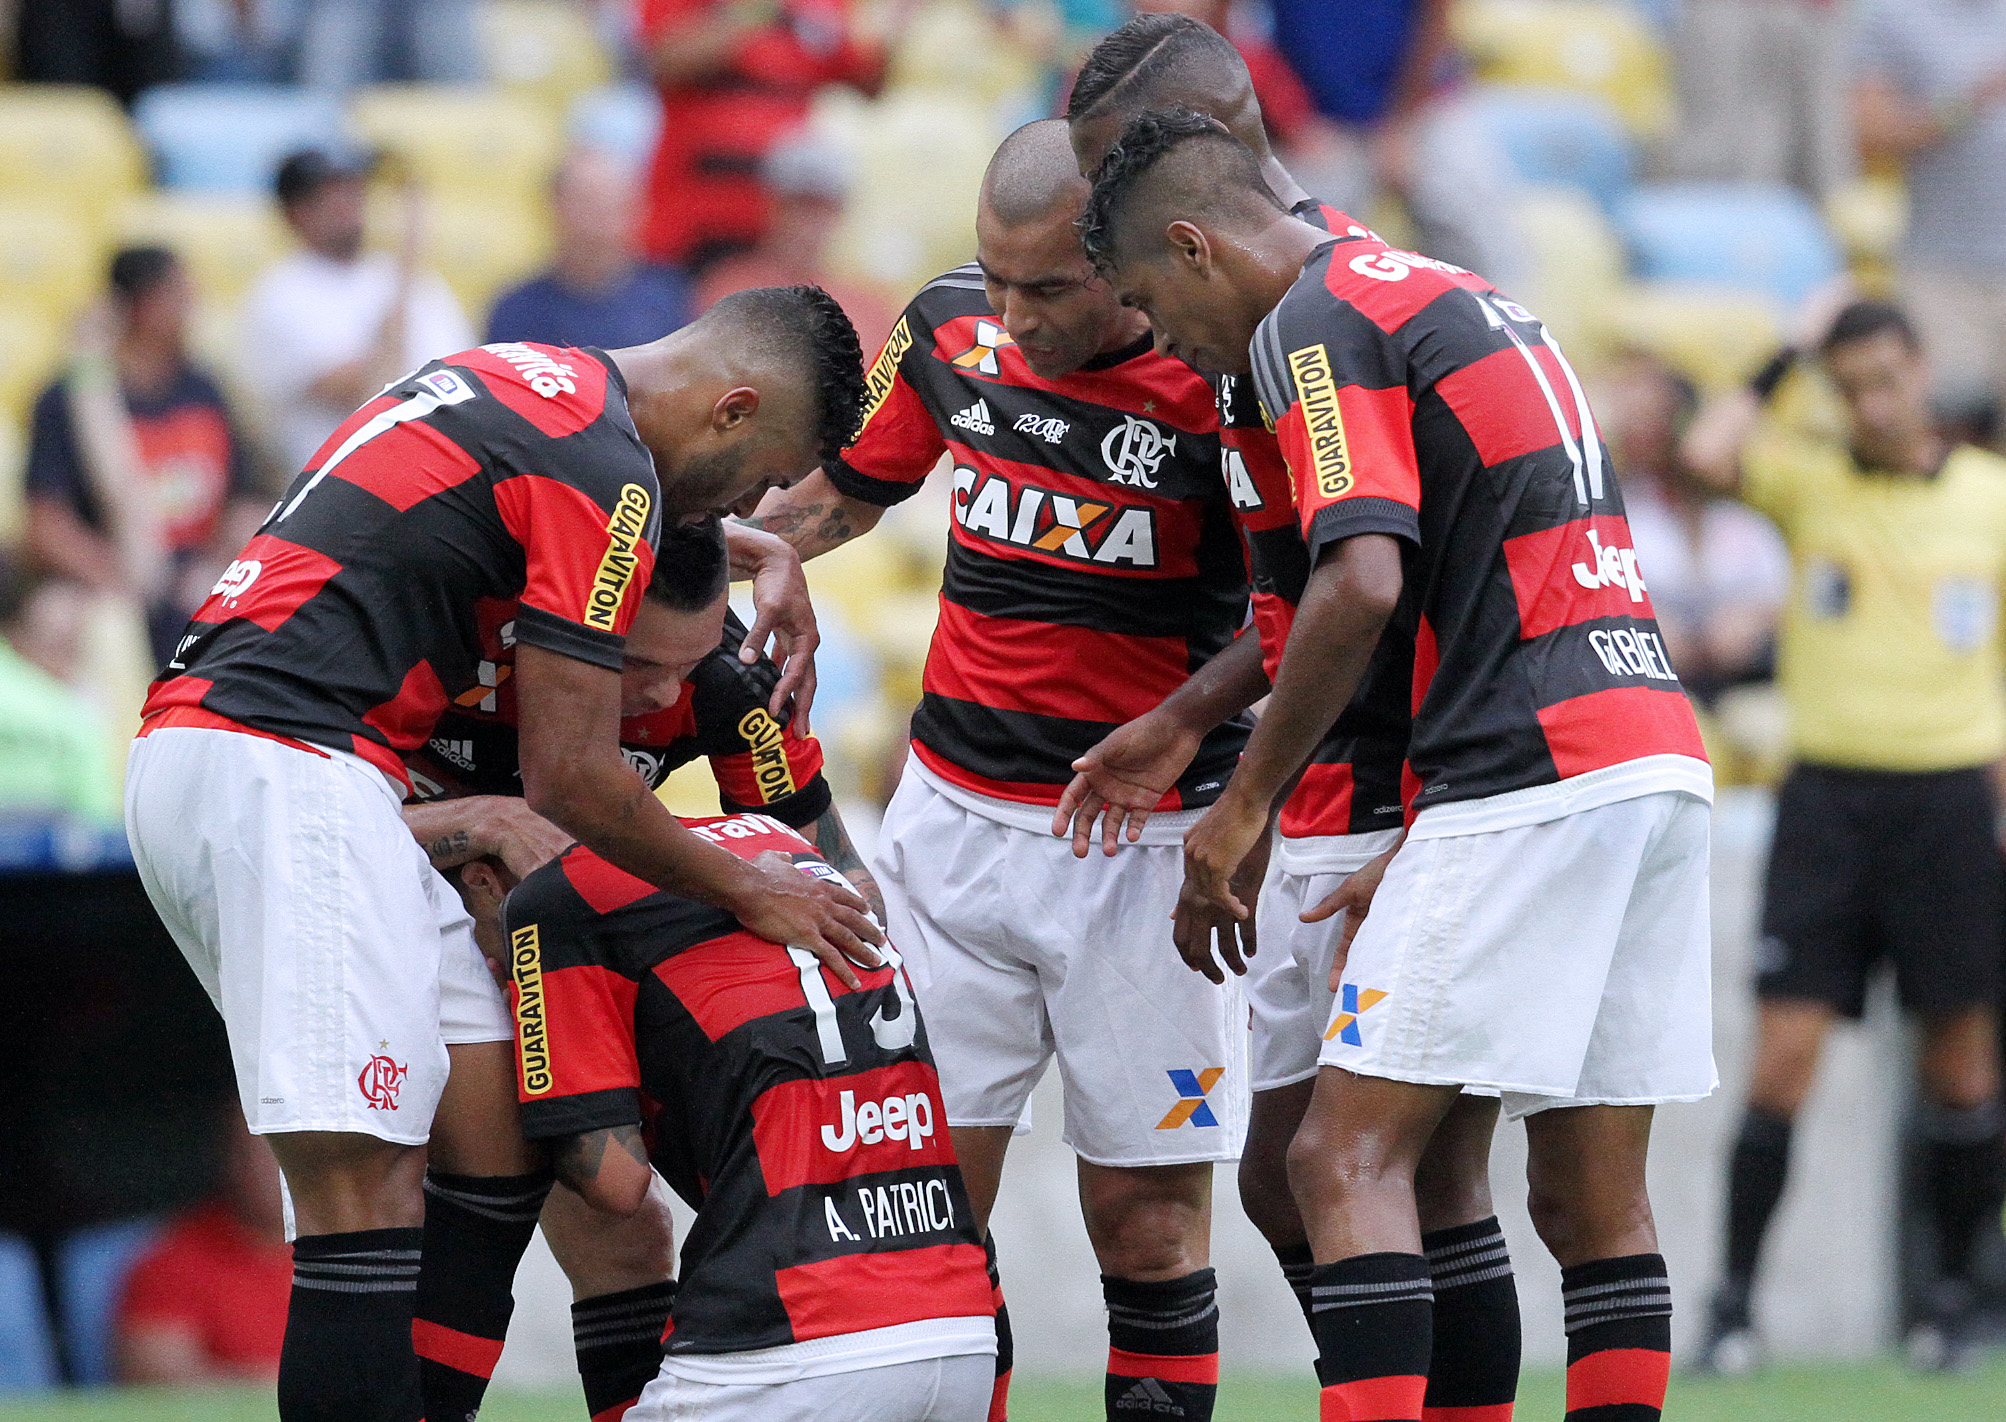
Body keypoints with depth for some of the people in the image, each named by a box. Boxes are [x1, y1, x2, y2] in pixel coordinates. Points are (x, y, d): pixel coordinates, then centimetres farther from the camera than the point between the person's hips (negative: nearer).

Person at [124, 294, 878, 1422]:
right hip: (288, 776, -10)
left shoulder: (519, 383, 19)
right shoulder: (604, 471, -8)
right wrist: (750, 894, 5)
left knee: (499, 1142, 8)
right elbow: (569, 778, -8)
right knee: (366, 1197, -16)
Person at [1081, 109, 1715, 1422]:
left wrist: (1241, 808, -8)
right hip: (1660, 751, 9)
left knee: (1347, 1156, -8)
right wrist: (1422, 851, 27)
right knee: (1593, 1202, 9)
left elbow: (1362, 585, -17)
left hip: (1533, 778, -9)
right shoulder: (1469, 301, 25)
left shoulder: (1316, 319, -4)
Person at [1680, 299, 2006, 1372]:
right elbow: (1708, 454, -17)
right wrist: (1783, 362, -4)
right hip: (1828, 791, -1)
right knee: (1783, 1053, -7)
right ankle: (1734, 1300, -2)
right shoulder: (1808, 484, 3)